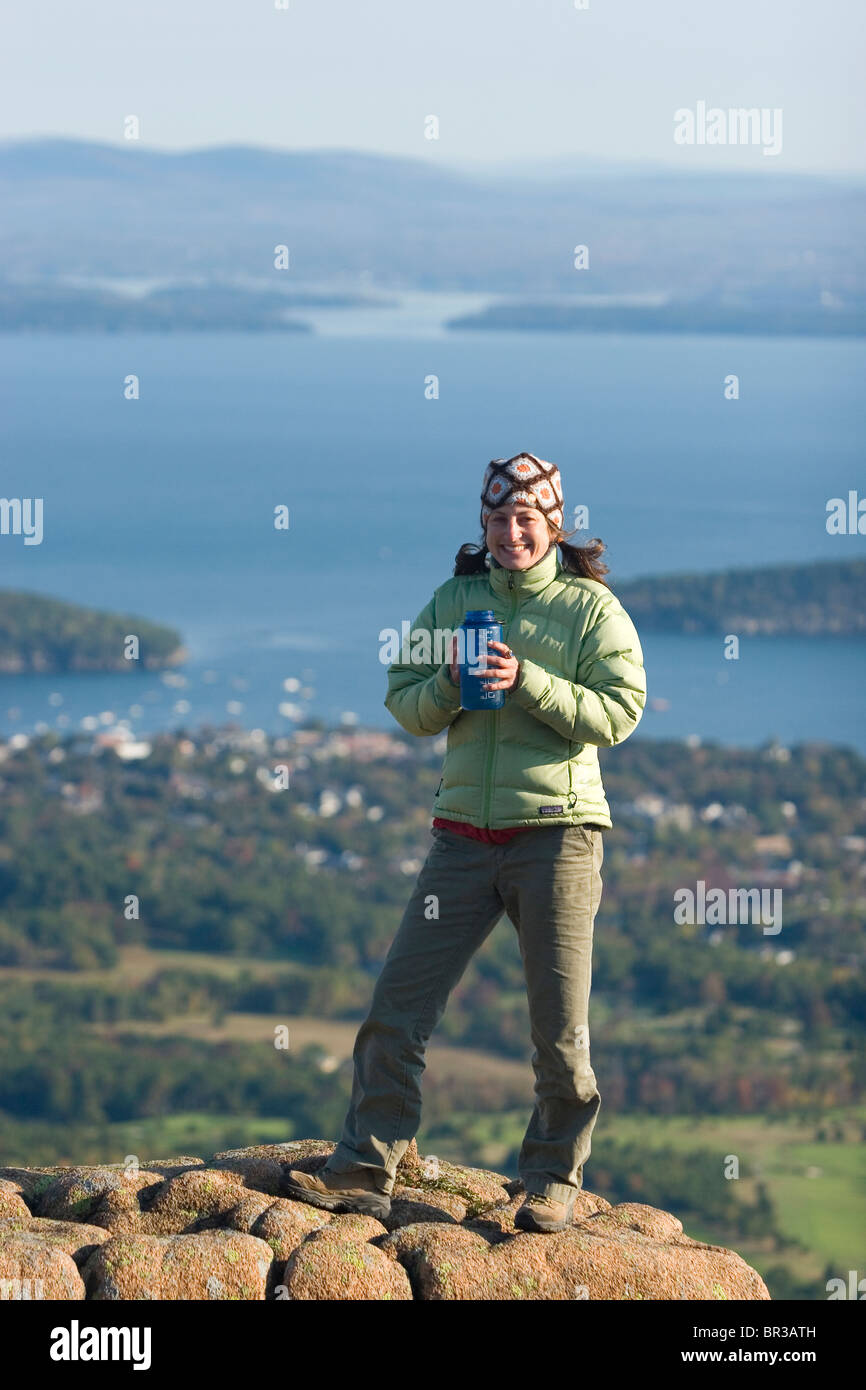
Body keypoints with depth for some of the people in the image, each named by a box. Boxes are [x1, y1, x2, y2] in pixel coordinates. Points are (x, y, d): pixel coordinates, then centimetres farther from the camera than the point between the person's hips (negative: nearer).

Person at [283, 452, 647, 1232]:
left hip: (556, 831, -3)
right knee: (398, 1007, -1)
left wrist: (527, 682, -20)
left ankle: (554, 1181, 13)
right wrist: (450, 679, -10)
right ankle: (366, 1171, 4)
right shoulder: (454, 600, 11)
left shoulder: (592, 607, 0)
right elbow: (408, 708, 10)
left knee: (561, 1028, 0)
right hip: (465, 836, 3)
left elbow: (618, 712, -10)